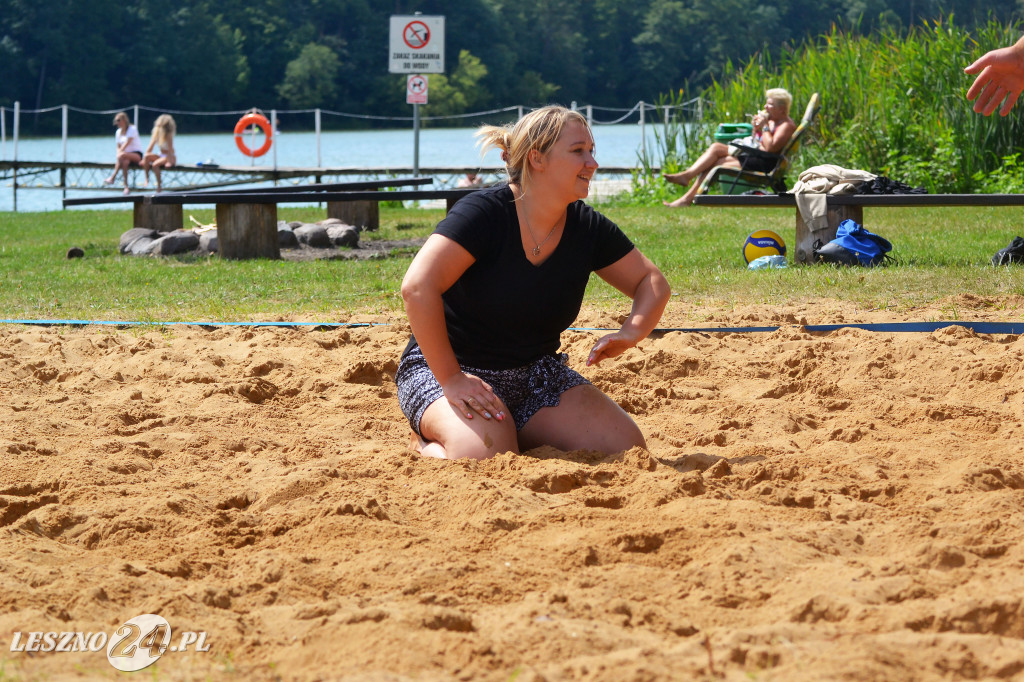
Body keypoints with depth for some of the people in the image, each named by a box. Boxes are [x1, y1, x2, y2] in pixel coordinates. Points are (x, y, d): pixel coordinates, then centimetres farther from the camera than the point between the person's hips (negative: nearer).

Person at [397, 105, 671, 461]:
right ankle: (429, 445, 1)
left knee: (628, 449, -12)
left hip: (536, 374, 6)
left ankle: (521, 441, 11)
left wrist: (631, 332, -12)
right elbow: (418, 288, -29)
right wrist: (452, 380, -28)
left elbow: (652, 282, 12)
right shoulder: (484, 213, -19)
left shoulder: (587, 227, 0)